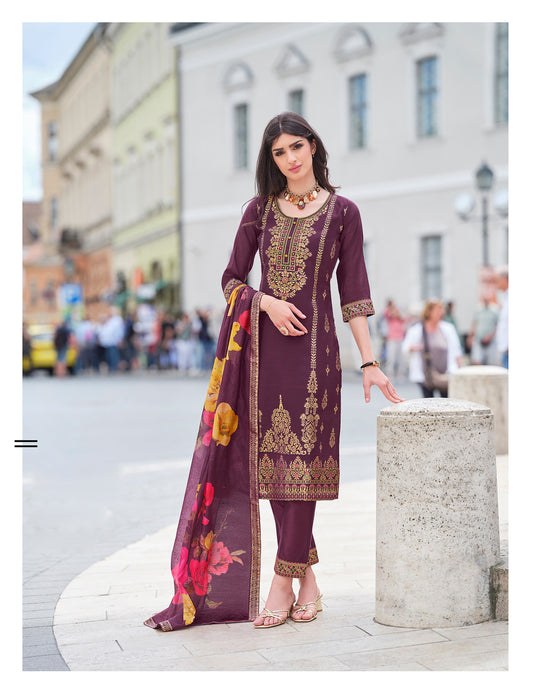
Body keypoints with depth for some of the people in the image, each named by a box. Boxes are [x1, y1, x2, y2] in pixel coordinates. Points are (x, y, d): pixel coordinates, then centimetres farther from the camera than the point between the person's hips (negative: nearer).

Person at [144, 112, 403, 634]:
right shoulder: (260, 209, 10)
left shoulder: (342, 212, 4)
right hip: (262, 344, 3)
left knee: (300, 459, -5)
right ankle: (307, 580, 15)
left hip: (313, 344, -3)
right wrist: (267, 303, -9)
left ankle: (283, 582, 4)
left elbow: (354, 293, 2)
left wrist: (369, 363, -2)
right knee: (272, 460, 3)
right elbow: (231, 280, 11)